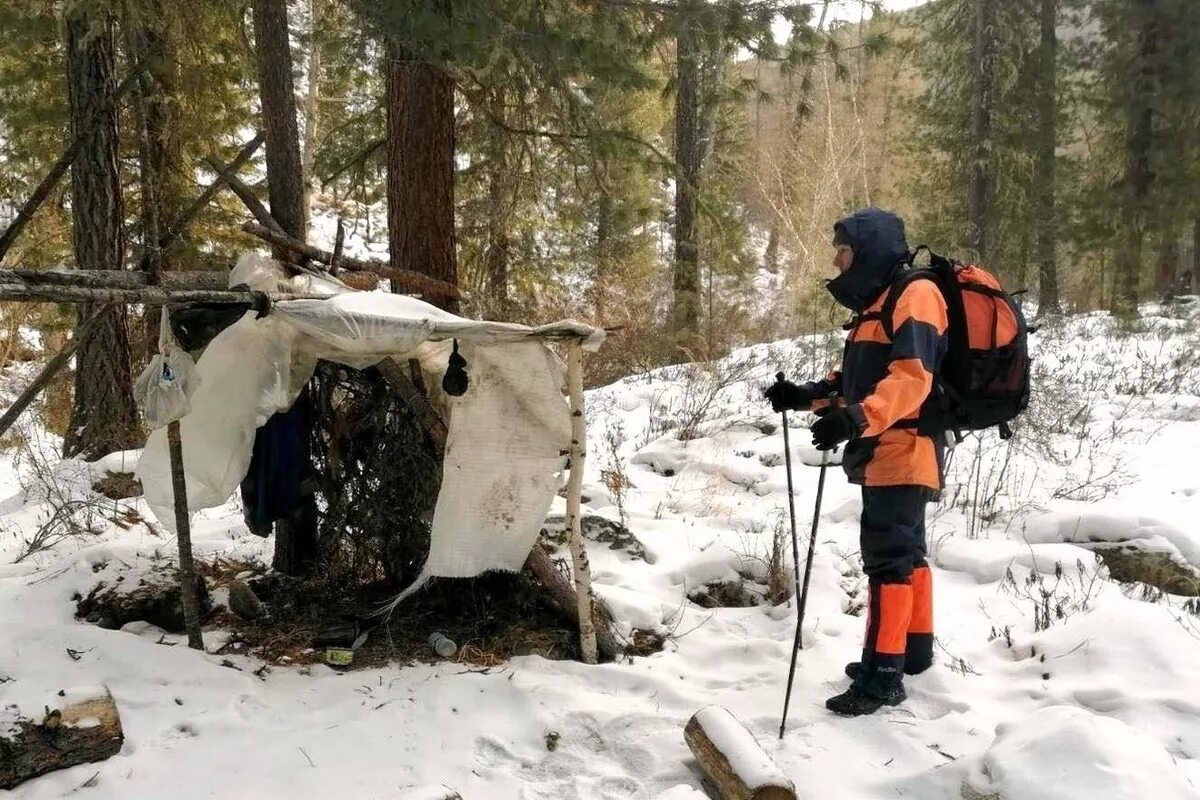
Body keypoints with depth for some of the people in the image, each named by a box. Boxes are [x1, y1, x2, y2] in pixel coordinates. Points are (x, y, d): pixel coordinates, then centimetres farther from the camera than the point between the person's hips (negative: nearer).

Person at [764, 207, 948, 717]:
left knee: (887, 555, -12)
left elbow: (912, 376, -25)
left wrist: (856, 419, -38)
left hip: (902, 450, -10)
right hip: (884, 453, 11)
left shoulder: (915, 295, -12)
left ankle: (883, 674, -10)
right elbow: (858, 378, 22)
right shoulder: (876, 303, 21)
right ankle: (914, 648, 28)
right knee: (903, 550, 17)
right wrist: (807, 397, 9)